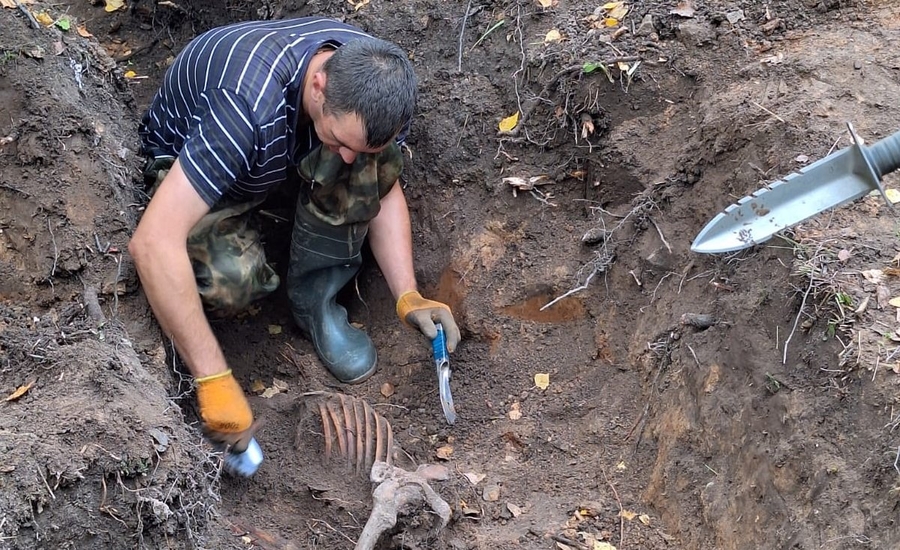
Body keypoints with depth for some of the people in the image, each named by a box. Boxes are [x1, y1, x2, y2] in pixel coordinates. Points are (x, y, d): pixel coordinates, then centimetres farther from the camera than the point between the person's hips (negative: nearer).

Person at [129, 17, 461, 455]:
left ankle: (315, 297, -7)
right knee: (232, 279, -35)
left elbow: (384, 188, -7)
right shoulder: (249, 105, -43)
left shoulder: (373, 82, -25)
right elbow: (151, 242, -47)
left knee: (374, 165, -29)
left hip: (291, 150, 4)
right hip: (182, 159, -4)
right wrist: (215, 381, -45)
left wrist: (408, 296, -21)